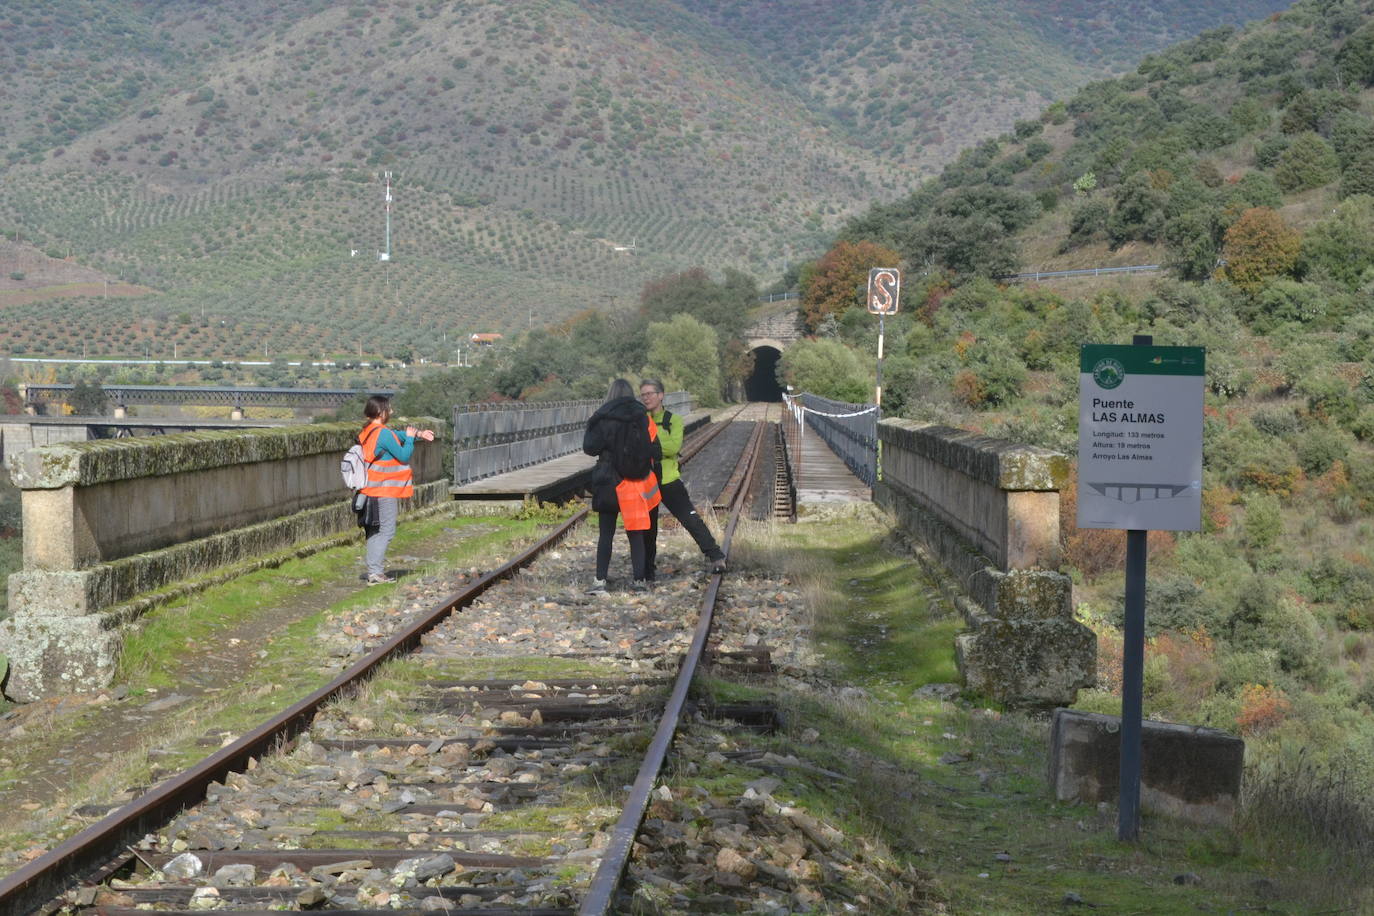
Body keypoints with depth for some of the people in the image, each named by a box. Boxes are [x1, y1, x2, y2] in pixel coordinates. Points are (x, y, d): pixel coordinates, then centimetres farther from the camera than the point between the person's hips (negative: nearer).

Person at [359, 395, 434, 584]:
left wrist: (418, 433, 14)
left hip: (373, 490, 10)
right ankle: (376, 572, -9)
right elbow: (404, 456, -14)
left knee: (374, 530, 14)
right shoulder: (383, 433, -19)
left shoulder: (368, 431, 10)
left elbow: (395, 436, 21)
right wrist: (410, 438, 1)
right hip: (386, 490, -9)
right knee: (387, 531, -5)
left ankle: (373, 570, 16)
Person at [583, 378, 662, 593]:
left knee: (605, 533, 5)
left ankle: (600, 579, 0)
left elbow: (589, 448, -6)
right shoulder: (643, 418, -1)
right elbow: (656, 451, -1)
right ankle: (639, 579, 6)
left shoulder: (602, 419, -6)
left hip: (609, 484, -1)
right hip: (638, 482, 1)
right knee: (636, 534, 8)